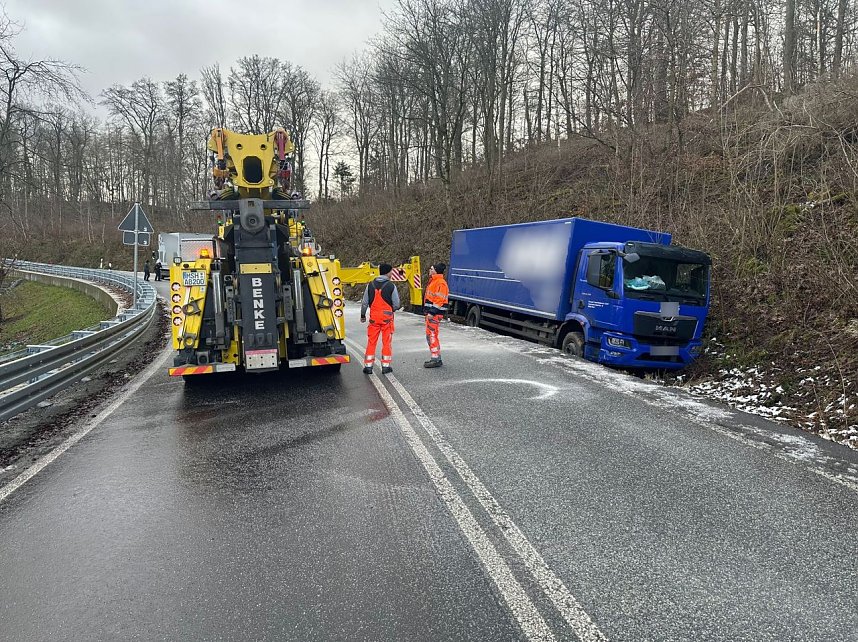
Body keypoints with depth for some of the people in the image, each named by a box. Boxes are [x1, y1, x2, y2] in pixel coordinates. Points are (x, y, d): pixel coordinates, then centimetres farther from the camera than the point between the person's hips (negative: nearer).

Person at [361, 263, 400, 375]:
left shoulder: (370, 285, 3)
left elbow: (364, 302, 7)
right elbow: (396, 305, -5)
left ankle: (368, 366, 11)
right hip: (387, 317, -3)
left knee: (371, 342, 9)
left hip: (374, 317, 3)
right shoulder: (391, 286, -6)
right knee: (387, 342, 6)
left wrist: (362, 315, 19)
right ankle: (386, 366, 10)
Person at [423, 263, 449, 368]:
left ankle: (436, 360, -7)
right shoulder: (432, 281, 19)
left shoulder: (441, 283, -15)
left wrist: (432, 312, -24)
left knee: (432, 335, -11)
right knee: (429, 335, 14)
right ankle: (435, 358, 22)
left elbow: (440, 299, -22)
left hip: (435, 314, -11)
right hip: (430, 313, 11)